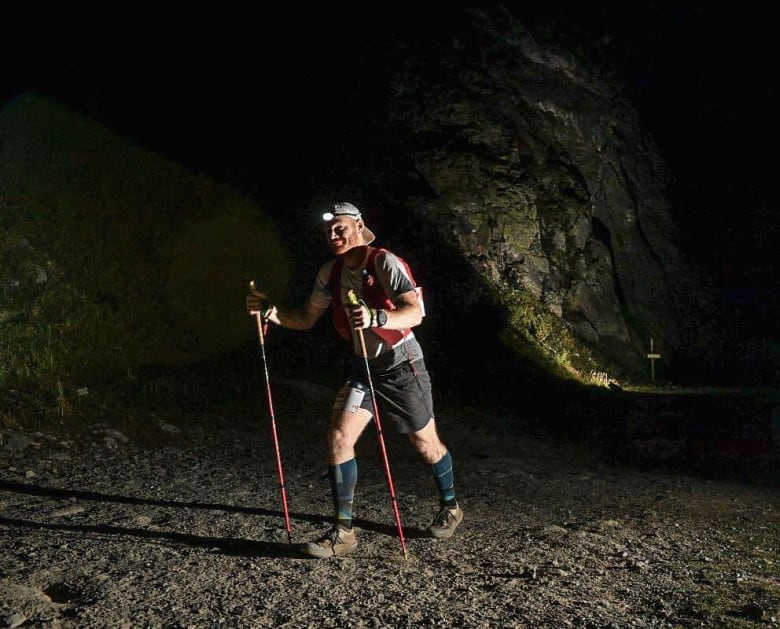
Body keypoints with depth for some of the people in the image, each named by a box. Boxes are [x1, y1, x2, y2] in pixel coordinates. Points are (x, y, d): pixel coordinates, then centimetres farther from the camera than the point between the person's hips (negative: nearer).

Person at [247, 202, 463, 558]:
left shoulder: (385, 263, -20)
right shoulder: (331, 272, 0)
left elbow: (414, 312, -33)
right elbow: (307, 318, 7)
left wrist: (375, 318, -51)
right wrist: (272, 313, -11)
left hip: (402, 367, -5)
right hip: (363, 367, 5)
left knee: (426, 445, 10)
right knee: (339, 438, -10)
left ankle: (450, 507, 38)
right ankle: (343, 532, 1)